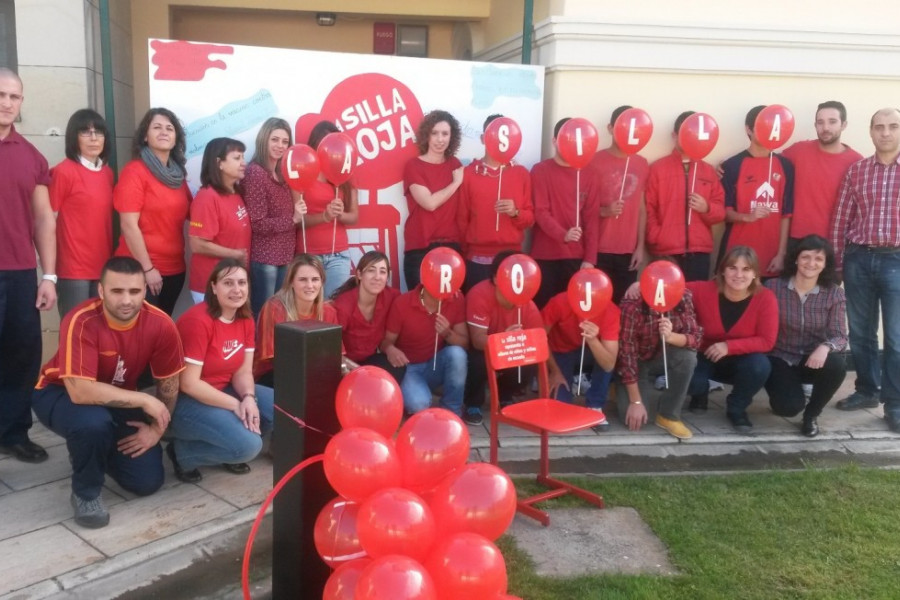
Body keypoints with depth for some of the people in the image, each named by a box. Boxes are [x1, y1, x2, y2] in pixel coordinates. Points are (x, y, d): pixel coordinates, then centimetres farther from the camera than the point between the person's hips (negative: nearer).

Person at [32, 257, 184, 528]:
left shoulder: (161, 324, -22)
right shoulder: (81, 322, -33)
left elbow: (169, 383, -7)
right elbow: (80, 391, -39)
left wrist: (157, 429, -9)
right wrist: (144, 400, -34)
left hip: (119, 400, 4)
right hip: (61, 394, -4)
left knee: (149, 481, -3)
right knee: (93, 422, -39)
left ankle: (97, 447, 26)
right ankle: (86, 492, -9)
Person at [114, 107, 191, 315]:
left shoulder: (177, 173, 10)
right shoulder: (134, 171, -9)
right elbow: (129, 225, -15)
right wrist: (147, 268, -17)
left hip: (174, 269, 6)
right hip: (141, 269, -6)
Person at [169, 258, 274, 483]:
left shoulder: (246, 319, 0)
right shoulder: (198, 320, -23)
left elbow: (243, 370, 1)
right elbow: (188, 384, -23)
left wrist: (249, 398, -20)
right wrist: (235, 405, -22)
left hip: (224, 391, 8)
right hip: (185, 401, -8)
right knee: (248, 445, -26)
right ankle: (183, 452, -1)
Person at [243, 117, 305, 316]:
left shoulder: (282, 174, 12)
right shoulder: (254, 173, -12)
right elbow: (258, 224, -17)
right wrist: (293, 219, -17)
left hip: (285, 255, 8)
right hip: (263, 258, -8)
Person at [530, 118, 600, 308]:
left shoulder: (586, 174, 8)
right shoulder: (540, 171, 0)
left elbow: (591, 217, 5)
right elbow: (540, 212, -8)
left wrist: (590, 257, -2)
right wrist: (563, 234, -25)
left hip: (576, 256, 2)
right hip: (545, 255, -2)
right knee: (543, 308, 0)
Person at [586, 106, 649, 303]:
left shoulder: (642, 164, 10)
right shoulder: (595, 162, -2)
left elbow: (642, 208, 12)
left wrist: (640, 247, 7)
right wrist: (604, 211, -19)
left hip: (629, 251, 3)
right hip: (599, 250, -3)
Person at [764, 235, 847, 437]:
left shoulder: (835, 294, -5)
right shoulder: (773, 287, -8)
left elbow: (840, 336, -12)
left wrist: (826, 346, -34)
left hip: (812, 359, 2)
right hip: (779, 358, -2)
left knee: (836, 365, -33)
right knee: (789, 406, -25)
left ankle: (811, 415, -2)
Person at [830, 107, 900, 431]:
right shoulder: (856, 170, 7)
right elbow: (842, 218, 6)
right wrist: (837, 261, 3)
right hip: (859, 259, 3)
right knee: (860, 331, 11)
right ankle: (866, 391, 27)